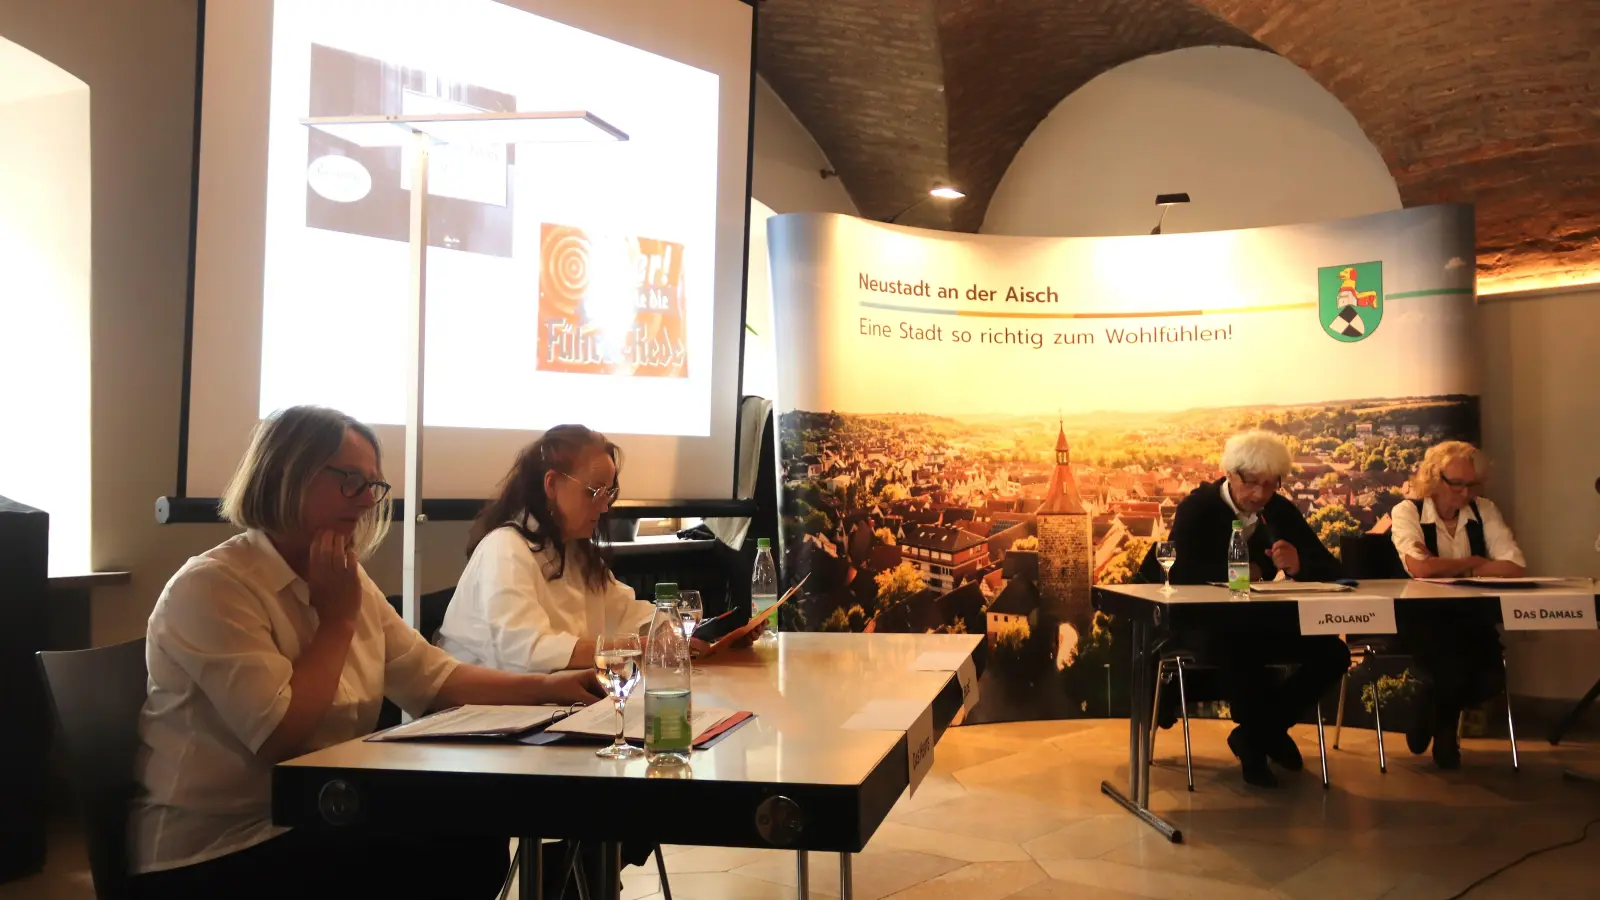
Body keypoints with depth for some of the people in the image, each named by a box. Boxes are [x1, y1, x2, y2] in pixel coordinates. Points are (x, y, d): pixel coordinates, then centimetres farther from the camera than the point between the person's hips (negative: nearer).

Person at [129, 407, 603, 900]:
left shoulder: (350, 580, 9)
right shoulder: (211, 587, -18)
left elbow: (433, 679, 6)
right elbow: (281, 736, -25)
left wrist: (544, 687, -7)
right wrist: (338, 620, -16)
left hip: (313, 822, 8)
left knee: (475, 838, -8)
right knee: (444, 855, -18)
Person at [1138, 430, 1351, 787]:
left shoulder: (1282, 511, 2)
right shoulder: (1198, 507, -9)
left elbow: (1331, 570, -3)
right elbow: (1178, 572, -22)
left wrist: (1298, 565, -26)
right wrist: (1240, 572, -20)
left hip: (1261, 621, 5)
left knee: (1333, 653, -16)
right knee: (1233, 652, -39)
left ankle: (1255, 736, 3)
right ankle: (1264, 734, -7)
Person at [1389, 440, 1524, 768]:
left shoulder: (1485, 511, 5)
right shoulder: (1407, 511, -6)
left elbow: (1515, 567, -7)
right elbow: (1420, 568, -23)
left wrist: (1443, 567, -15)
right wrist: (1473, 562, -7)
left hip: (1469, 616, 4)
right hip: (1420, 617, -4)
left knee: (1491, 677, -21)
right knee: (1452, 673, -28)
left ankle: (1442, 722, 16)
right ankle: (1440, 724, 13)